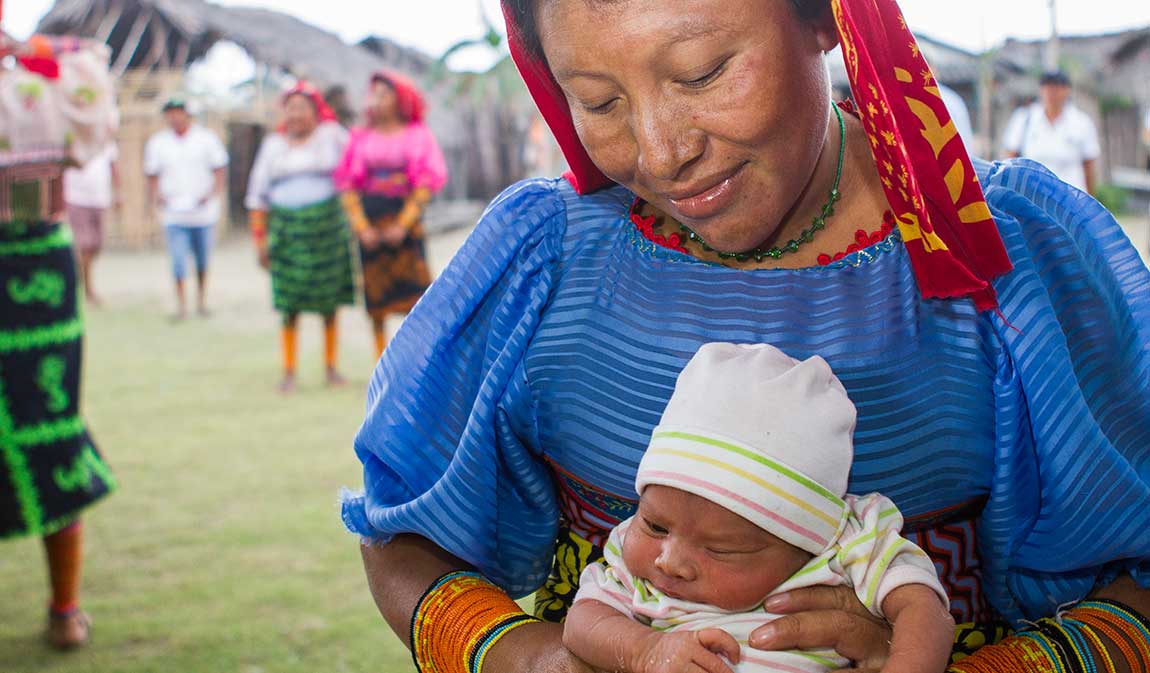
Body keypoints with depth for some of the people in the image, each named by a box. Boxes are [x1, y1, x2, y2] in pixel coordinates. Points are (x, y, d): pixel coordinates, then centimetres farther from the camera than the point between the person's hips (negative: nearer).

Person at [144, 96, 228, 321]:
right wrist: (155, 198, -7)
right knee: (178, 259, -6)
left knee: (202, 258, 9)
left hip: (203, 211, 0)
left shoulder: (206, 138, 3)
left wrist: (213, 193, -12)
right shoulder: (157, 143, 7)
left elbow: (220, 169, 4)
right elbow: (152, 175, 11)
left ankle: (202, 300, 24)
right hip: (173, 213, 0)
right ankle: (181, 304, 2)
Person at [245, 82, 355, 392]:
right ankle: (289, 371, 3)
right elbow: (258, 194, 12)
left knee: (329, 302, 2)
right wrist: (260, 236, 5)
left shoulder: (332, 136, 4)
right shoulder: (273, 145, 11)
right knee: (289, 305, -3)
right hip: (286, 227, 1)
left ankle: (331, 367, 11)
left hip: (327, 225, -1)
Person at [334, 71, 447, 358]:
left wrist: (403, 224, -8)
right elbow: (347, 184, 6)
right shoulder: (360, 138, 9)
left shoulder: (418, 135, 6)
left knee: (416, 292, -11)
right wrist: (362, 227, -5)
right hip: (369, 223, 2)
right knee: (375, 299, 1)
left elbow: (428, 182, 0)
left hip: (406, 219, -2)